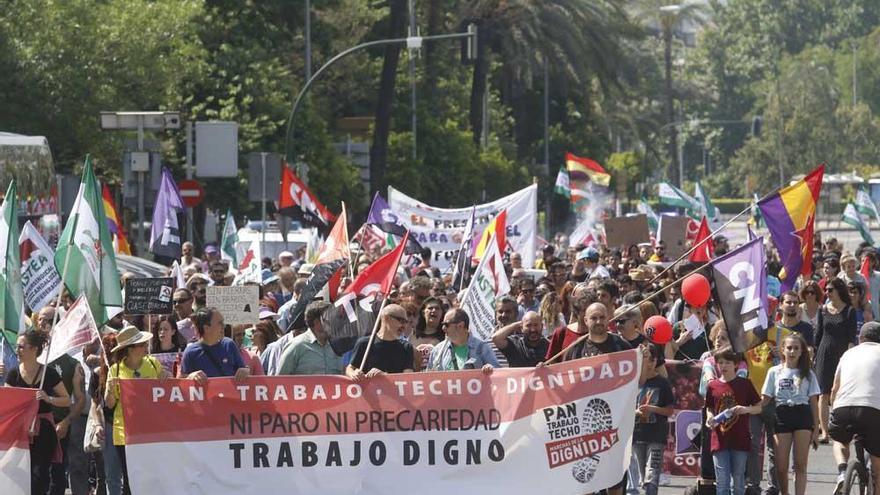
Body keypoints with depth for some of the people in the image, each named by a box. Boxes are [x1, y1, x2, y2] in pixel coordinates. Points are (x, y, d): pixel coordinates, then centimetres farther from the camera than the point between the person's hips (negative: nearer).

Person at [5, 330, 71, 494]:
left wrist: (48, 398, -17)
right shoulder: (13, 374, 3)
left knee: (39, 475, -6)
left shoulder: (49, 374, -2)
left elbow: (67, 401, 2)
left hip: (43, 430, -2)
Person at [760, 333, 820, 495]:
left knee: (800, 465, -6)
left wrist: (816, 427, 2)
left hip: (803, 416, 0)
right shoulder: (774, 372, 10)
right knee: (781, 467, -2)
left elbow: (814, 401, 9)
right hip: (782, 416, 0)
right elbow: (765, 399, 8)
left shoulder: (807, 373, 11)